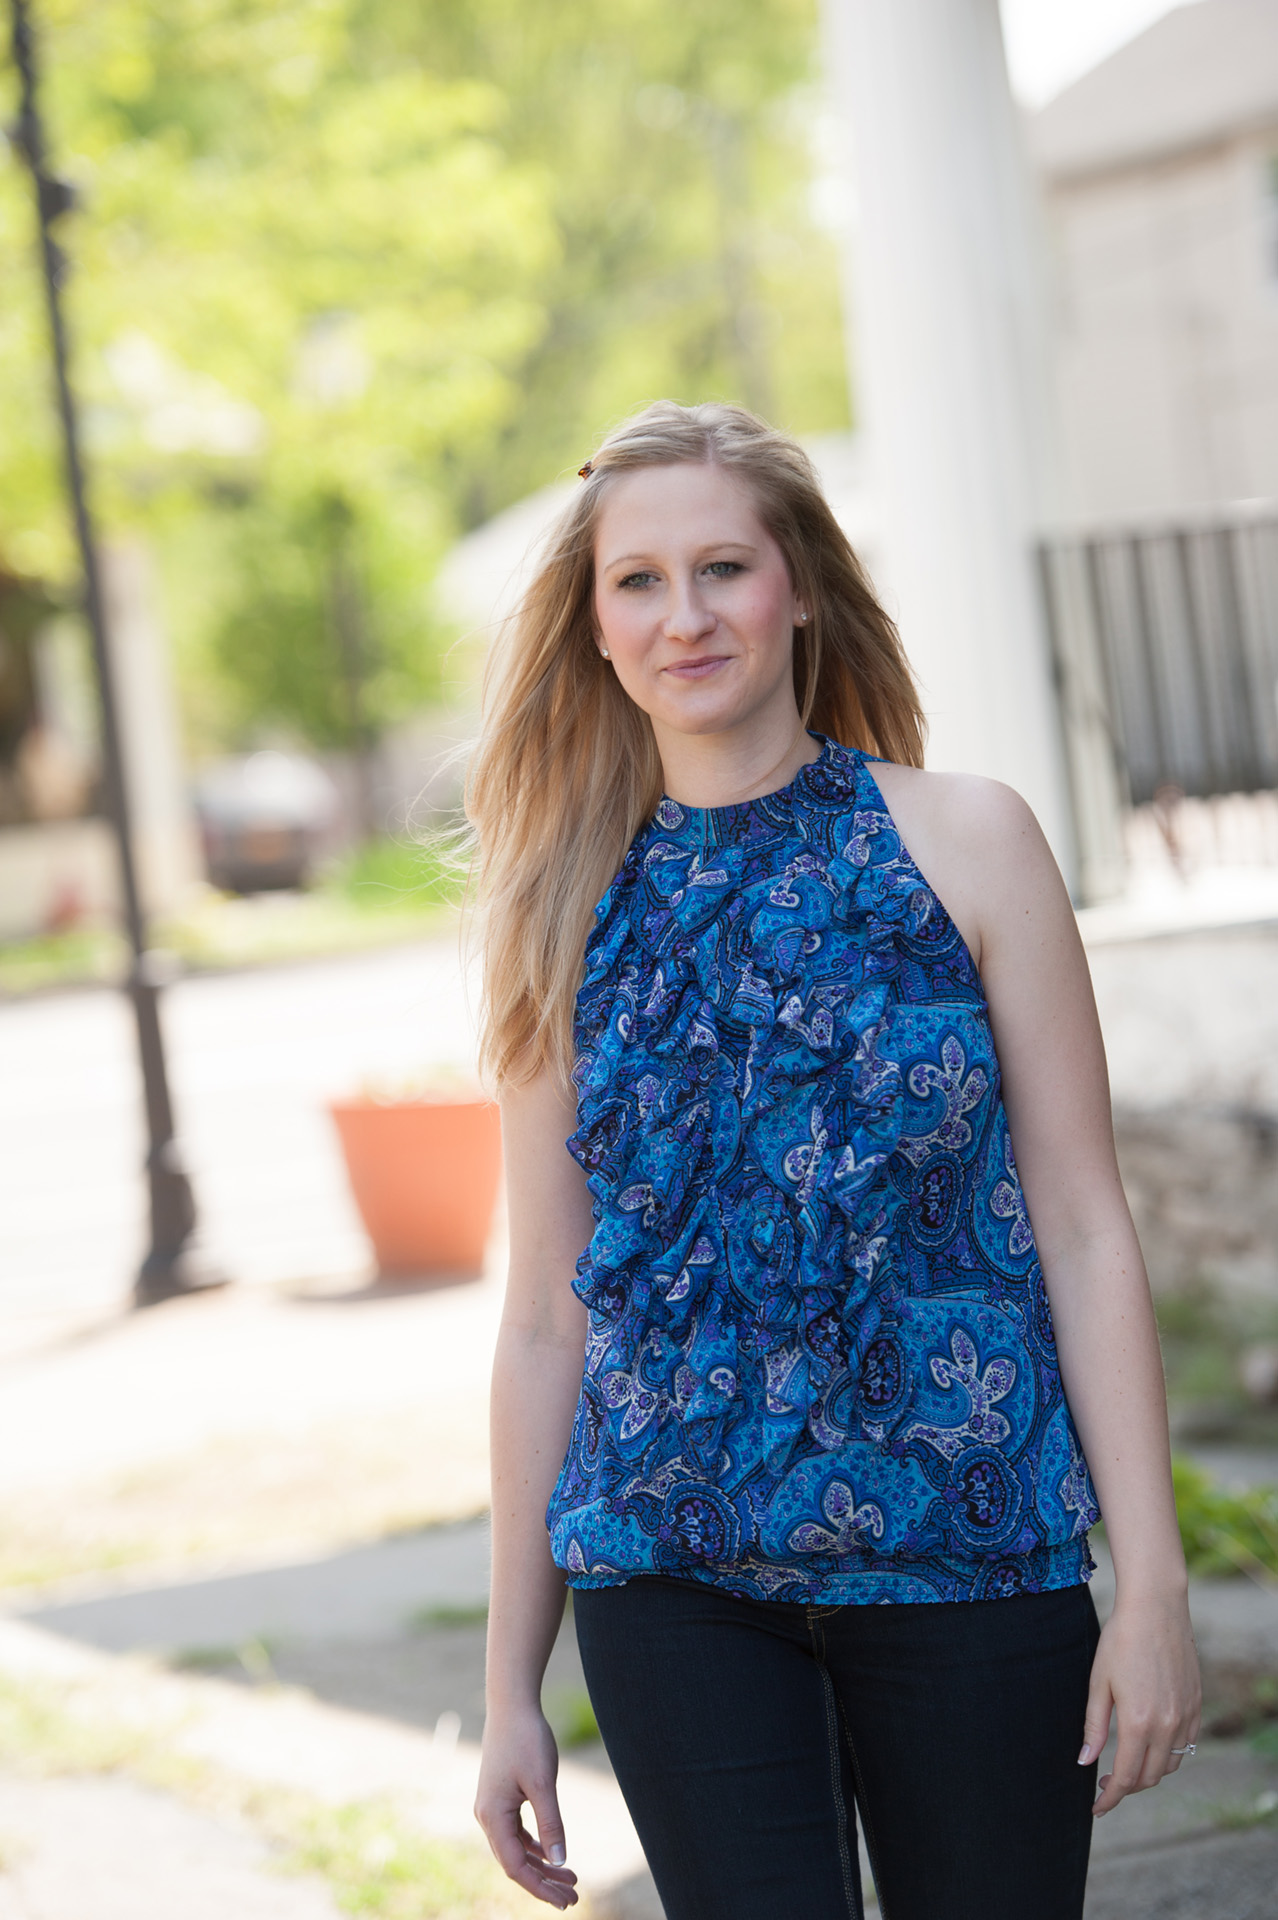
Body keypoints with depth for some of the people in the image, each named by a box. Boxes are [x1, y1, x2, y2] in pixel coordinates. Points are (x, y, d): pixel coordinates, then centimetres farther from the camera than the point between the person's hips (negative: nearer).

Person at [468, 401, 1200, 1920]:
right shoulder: (572, 918, 5)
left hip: (968, 1562, -1)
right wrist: (511, 1684, 9)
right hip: (673, 1580, 1)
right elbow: (544, 1321, 8)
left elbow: (1084, 1226, -1)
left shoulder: (963, 844, 1)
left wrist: (1152, 1588, -6)